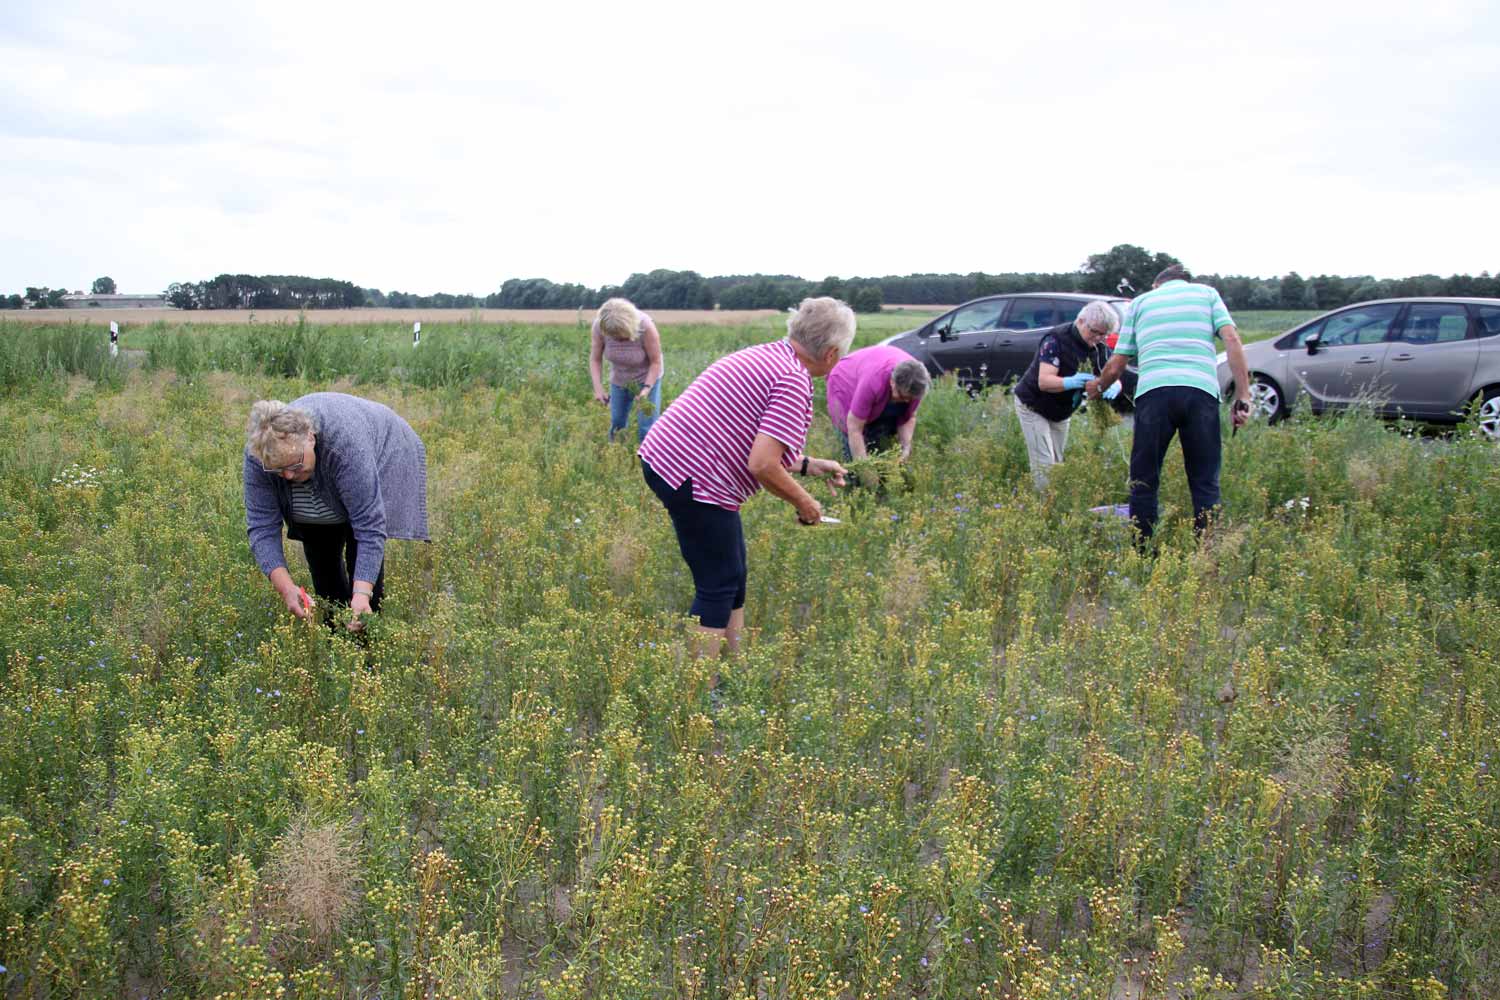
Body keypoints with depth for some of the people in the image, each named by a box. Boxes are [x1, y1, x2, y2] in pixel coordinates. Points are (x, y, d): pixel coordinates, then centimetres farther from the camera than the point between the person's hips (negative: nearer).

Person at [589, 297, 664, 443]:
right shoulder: (599, 326, -26)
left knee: (646, 427, -9)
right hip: (619, 380, 3)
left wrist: (647, 388, -33)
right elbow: (595, 359, -16)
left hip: (647, 377, -3)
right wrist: (598, 388, -28)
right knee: (617, 424, 10)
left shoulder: (646, 327, -34)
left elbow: (656, 362, -22)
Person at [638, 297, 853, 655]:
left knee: (733, 576, 19)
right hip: (695, 482, -10)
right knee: (718, 588, 1)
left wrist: (808, 465, 27)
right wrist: (803, 502, -7)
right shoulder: (794, 382, -15)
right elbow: (761, 465, -23)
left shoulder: (767, 355, 14)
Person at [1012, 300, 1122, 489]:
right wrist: (1071, 382, -52)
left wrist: (1113, 386, -32)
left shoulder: (1096, 347, -5)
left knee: (1058, 465, 9)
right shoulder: (1057, 339, -25)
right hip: (1033, 407, -7)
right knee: (1044, 466, -14)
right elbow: (1044, 381, -33)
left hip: (1061, 413, 7)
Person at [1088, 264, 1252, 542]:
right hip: (1201, 391, 0)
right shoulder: (1207, 293, 22)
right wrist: (1242, 397, 3)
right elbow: (1232, 340, 5)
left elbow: (1116, 366, 22)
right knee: (1205, 483, 6)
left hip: (1153, 391, 0)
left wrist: (1098, 387, 42)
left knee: (1144, 481, 8)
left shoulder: (1141, 302, 24)